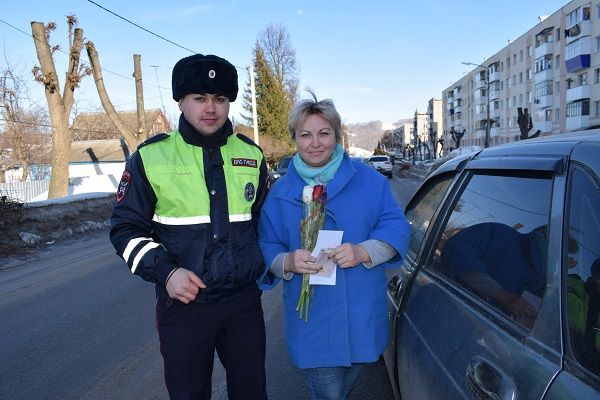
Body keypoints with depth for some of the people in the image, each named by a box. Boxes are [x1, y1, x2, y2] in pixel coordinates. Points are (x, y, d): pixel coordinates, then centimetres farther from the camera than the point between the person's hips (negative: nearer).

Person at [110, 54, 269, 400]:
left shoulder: (252, 155, 3)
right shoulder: (151, 157, -6)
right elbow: (126, 228, -3)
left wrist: (259, 263, 7)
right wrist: (165, 272, -16)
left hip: (245, 301, 3)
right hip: (183, 302, -2)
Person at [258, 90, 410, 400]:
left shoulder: (368, 180, -2)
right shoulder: (281, 191, -1)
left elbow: (396, 226, -5)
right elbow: (266, 246, 0)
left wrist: (363, 252, -22)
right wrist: (287, 262, -22)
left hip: (362, 316, 2)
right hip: (312, 320, -1)